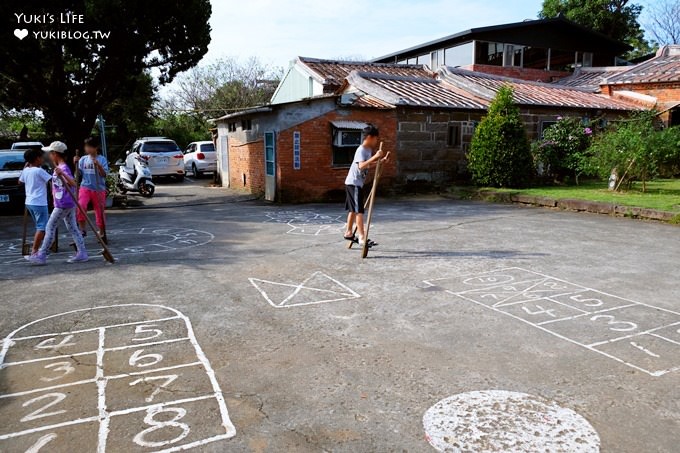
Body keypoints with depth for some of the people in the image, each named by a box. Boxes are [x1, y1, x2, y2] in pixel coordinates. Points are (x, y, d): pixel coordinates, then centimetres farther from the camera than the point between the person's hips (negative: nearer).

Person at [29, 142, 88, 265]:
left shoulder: (63, 168, -16)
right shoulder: (59, 167, 13)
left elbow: (73, 183, -33)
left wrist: (62, 174, -46)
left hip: (63, 205, -10)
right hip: (69, 204, 10)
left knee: (50, 227, -2)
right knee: (72, 228, 10)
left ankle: (41, 256, 4)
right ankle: (82, 253, 9)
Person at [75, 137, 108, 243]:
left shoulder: (102, 159, -2)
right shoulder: (83, 159, 7)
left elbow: (104, 174, -9)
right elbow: (79, 174, 7)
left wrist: (98, 165, -23)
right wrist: (76, 164, -7)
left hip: (99, 189, -1)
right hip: (85, 187, 1)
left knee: (100, 212, 7)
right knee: (81, 206, -24)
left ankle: (102, 234, 22)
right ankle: (82, 229, -11)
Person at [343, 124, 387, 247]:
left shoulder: (369, 150, 9)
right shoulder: (361, 150, -19)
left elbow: (368, 165, 22)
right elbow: (361, 166, -35)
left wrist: (380, 161, 10)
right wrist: (375, 156, -40)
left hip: (357, 183, 10)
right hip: (353, 183, -10)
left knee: (353, 209, 17)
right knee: (359, 210, -11)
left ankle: (349, 232, 28)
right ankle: (362, 238, -12)